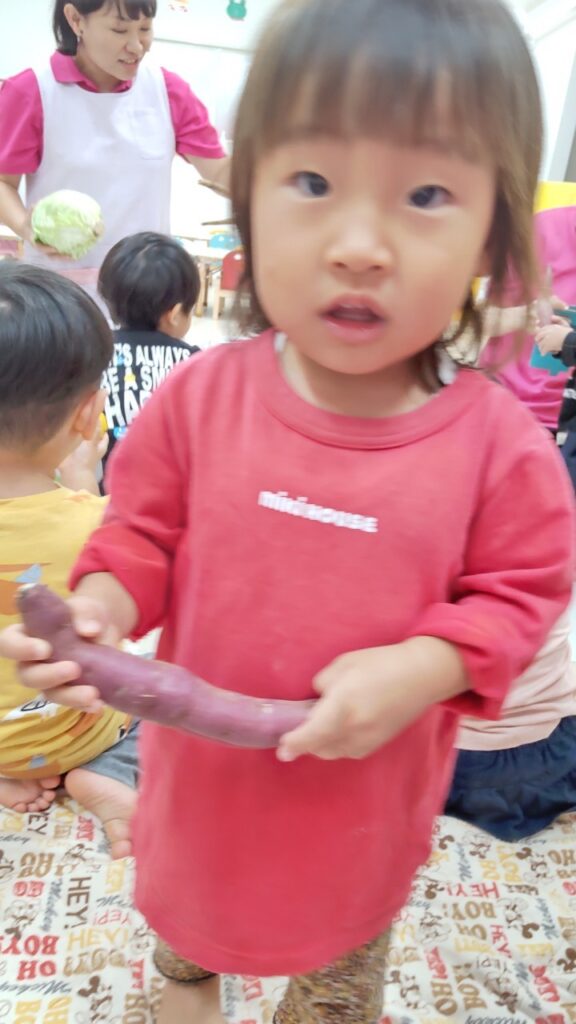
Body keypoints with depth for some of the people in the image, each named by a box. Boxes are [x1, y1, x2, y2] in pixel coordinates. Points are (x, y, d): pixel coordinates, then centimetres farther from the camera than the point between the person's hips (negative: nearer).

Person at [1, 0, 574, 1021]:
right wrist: (104, 605, -26)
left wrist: (425, 668, -28)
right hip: (205, 755, 2)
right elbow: (144, 532, -7)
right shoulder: (200, 394, -20)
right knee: (186, 889, 37)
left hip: (372, 779, -1)